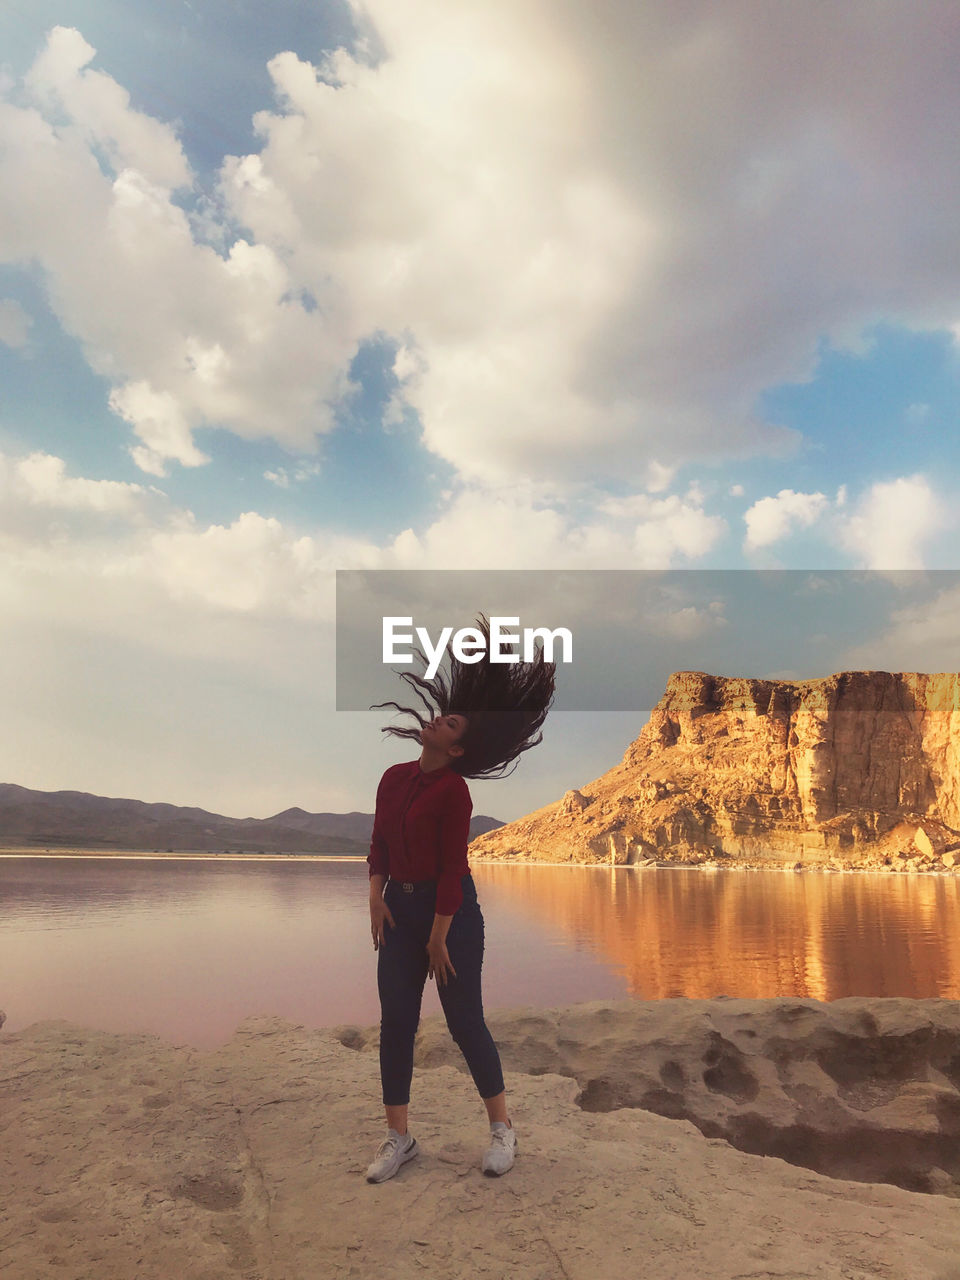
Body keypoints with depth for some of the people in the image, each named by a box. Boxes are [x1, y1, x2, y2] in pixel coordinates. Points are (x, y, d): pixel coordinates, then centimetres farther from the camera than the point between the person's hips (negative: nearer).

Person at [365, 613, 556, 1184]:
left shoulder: (453, 789, -16)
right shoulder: (394, 778, 4)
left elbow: (453, 866, -17)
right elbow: (380, 843, 11)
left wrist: (438, 938, -15)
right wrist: (377, 897, 0)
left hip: (451, 909, -6)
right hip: (398, 907, 6)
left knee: (465, 1021, 3)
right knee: (396, 1021, 7)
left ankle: (503, 1128, 22)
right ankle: (399, 1138, 20)